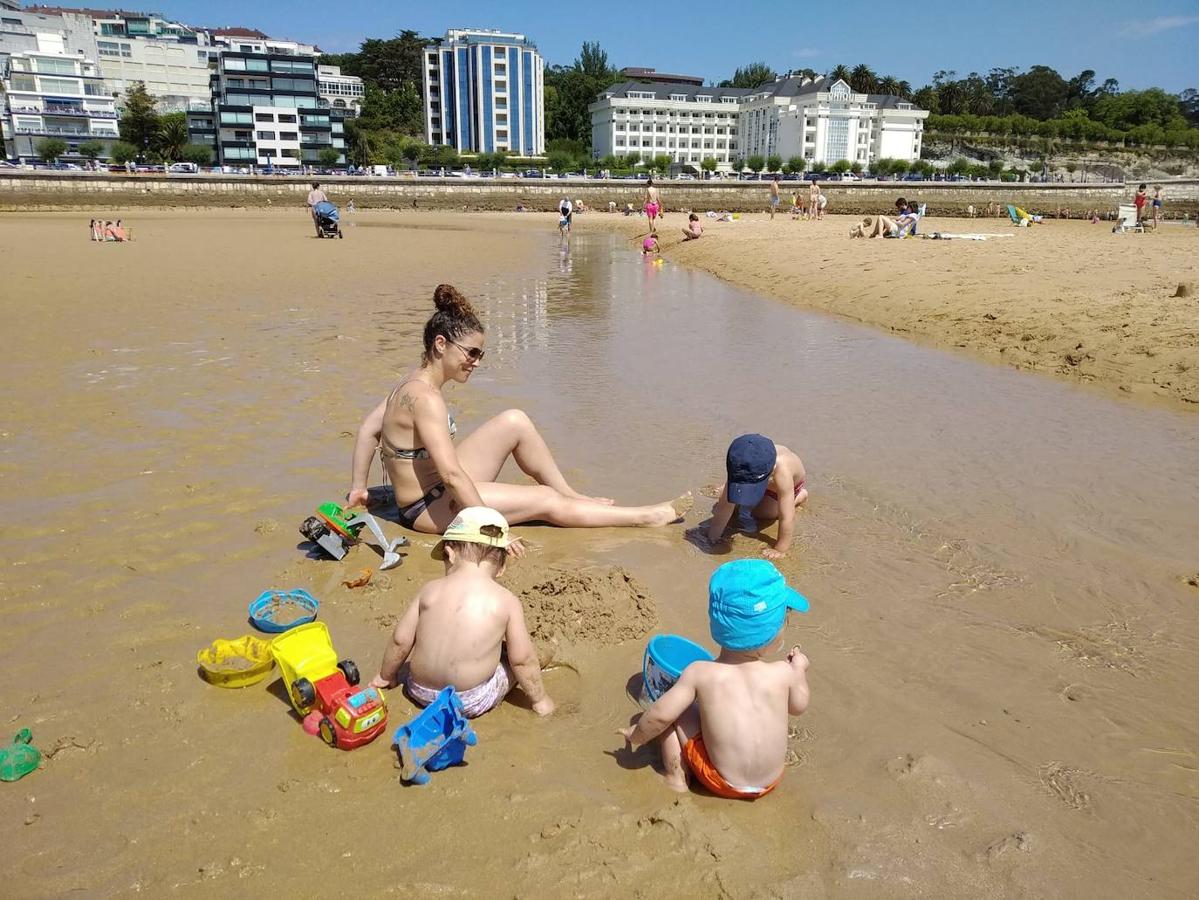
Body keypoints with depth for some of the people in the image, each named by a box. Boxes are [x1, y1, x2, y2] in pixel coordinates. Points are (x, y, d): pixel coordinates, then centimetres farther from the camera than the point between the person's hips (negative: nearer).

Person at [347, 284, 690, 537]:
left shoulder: (415, 380, 2)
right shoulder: (426, 397, -27)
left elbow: (369, 427, 11)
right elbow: (451, 474, -33)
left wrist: (358, 488, 13)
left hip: (440, 485, 9)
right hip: (429, 507, -9)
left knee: (515, 421, 3)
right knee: (547, 502, -9)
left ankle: (570, 494, 12)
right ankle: (649, 516, 1)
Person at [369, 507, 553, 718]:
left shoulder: (430, 590, -8)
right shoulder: (506, 601, -14)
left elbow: (400, 639, -1)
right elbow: (522, 659, -11)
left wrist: (386, 675, 18)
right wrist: (540, 699, 5)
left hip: (421, 692, 3)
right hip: (472, 702, -2)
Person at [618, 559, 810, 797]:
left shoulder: (700, 673, -21)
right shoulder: (783, 673, -17)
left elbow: (661, 714, -19)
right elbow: (799, 705, 3)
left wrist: (636, 736, 1)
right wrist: (800, 670, 20)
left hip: (721, 783, -3)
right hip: (771, 782, 3)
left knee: (676, 711, 9)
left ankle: (675, 776, 12)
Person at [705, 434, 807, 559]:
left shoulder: (782, 472, -52)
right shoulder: (739, 471, -40)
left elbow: (787, 518, -46)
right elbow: (726, 505, -29)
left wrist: (780, 549, -41)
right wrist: (713, 533, -25)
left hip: (794, 482, -3)